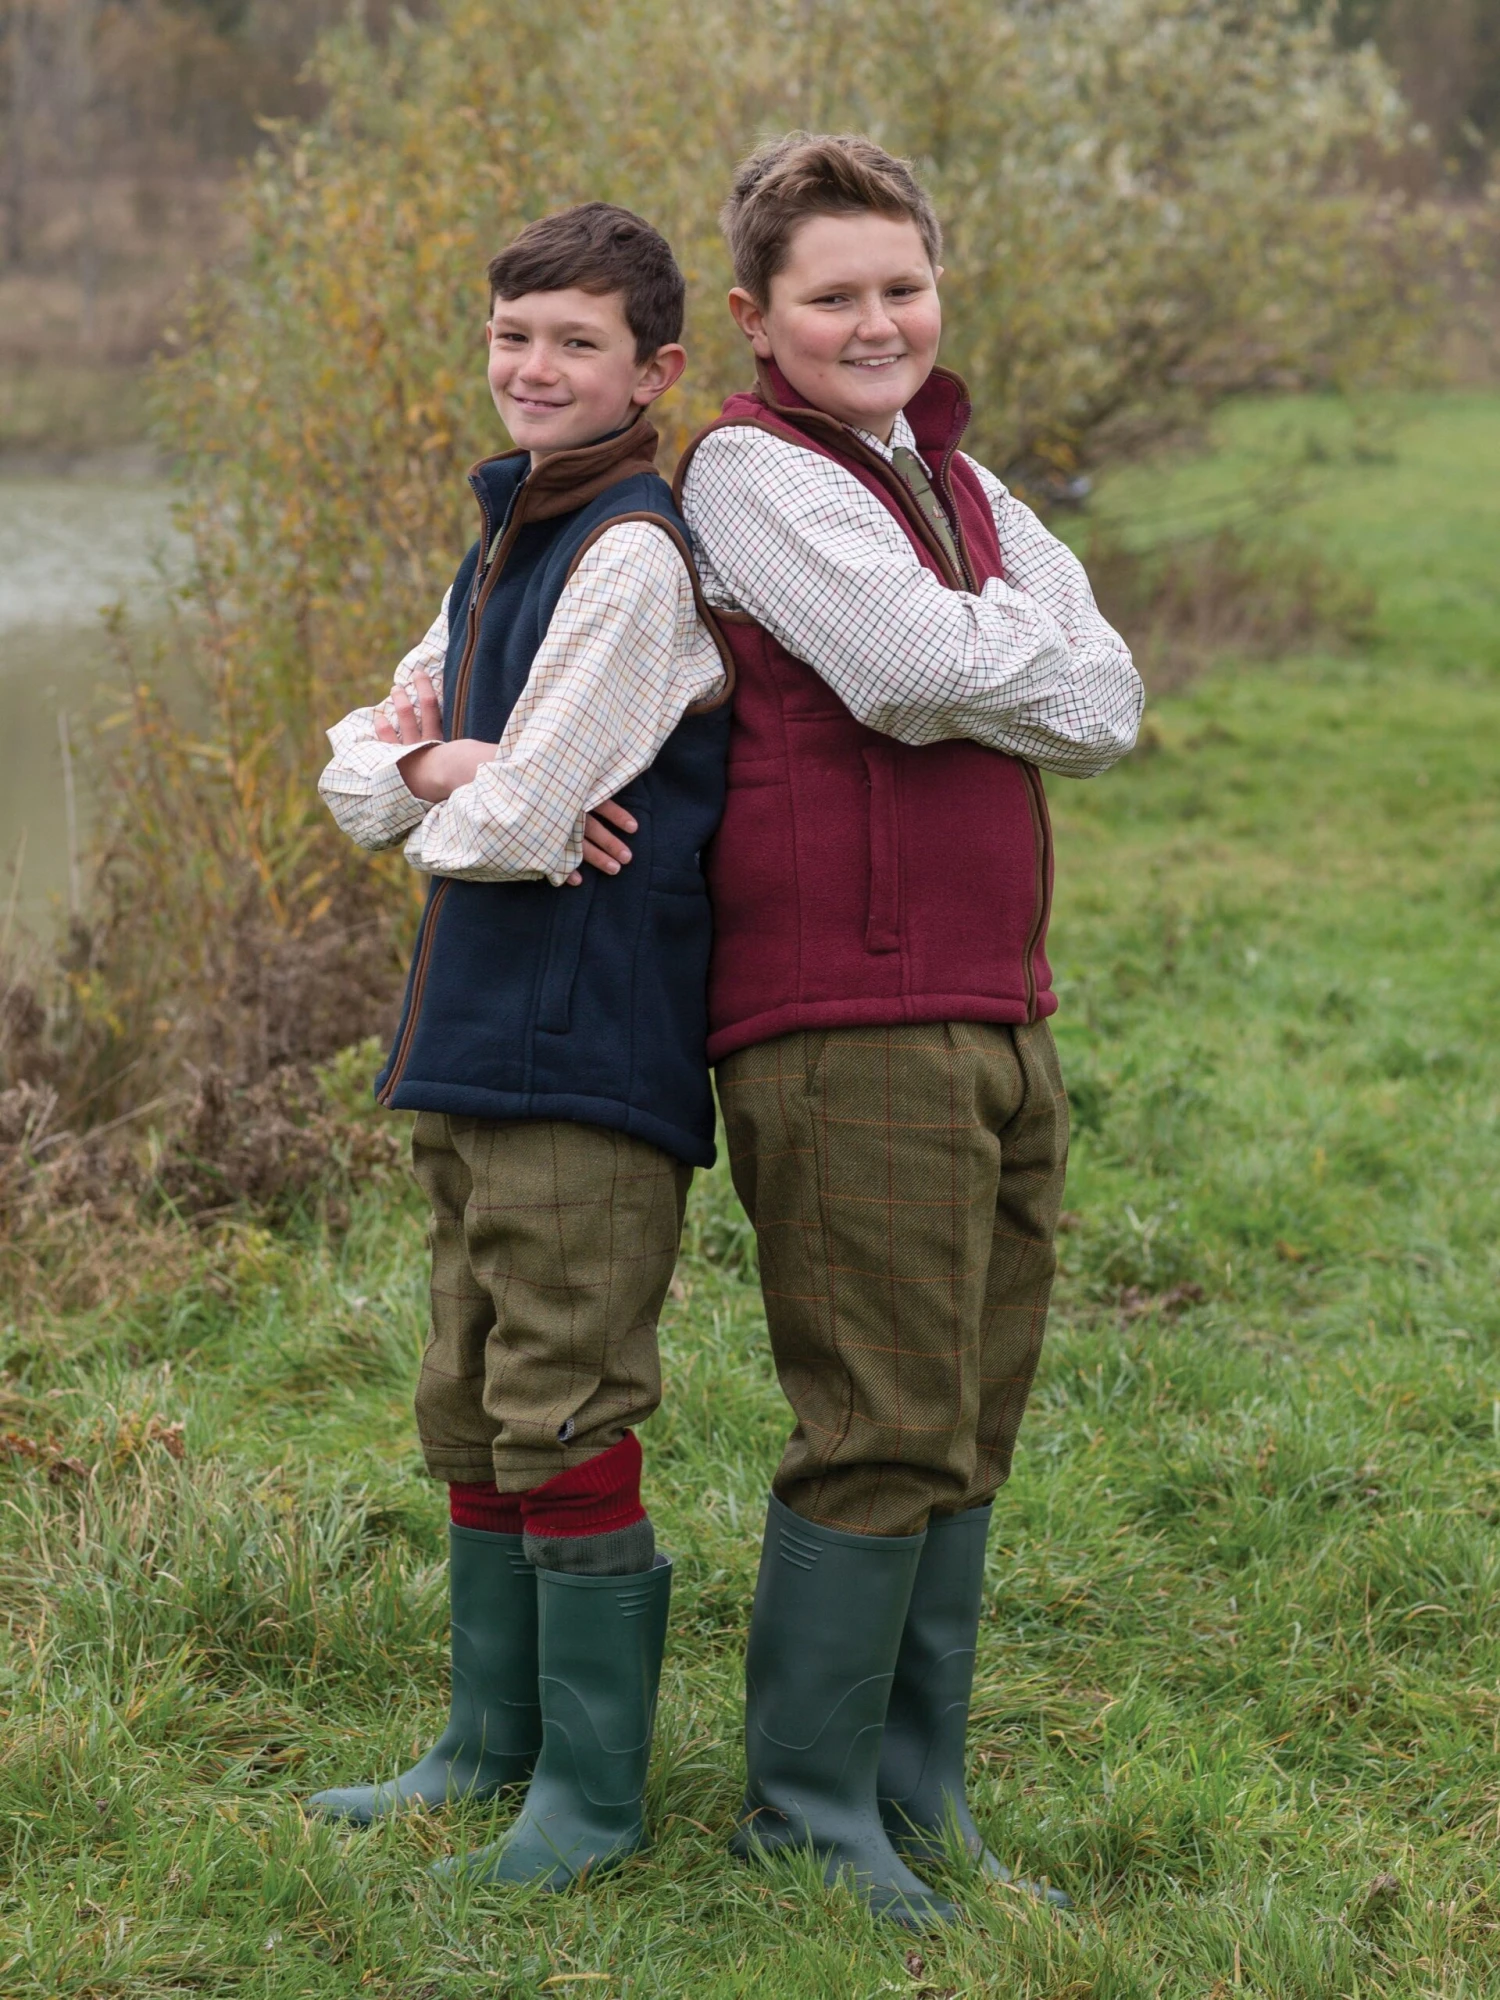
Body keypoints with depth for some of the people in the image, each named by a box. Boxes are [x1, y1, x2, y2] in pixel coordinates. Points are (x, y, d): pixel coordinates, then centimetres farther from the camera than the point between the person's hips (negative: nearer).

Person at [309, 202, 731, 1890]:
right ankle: (494, 1740, 29)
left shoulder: (634, 557, -13)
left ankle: (592, 1787, 8)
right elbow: (356, 776, 15)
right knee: (469, 1411, 16)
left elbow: (514, 826, -18)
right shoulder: (500, 550, 16)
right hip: (471, 1046, 10)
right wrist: (437, 759, -6)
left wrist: (446, 783, 3)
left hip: (588, 1050, -10)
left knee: (564, 1419, -4)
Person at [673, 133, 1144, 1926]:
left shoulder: (963, 484, 20)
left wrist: (961, 657, -7)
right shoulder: (750, 469, -4)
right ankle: (807, 1810, 7)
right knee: (884, 1428, -6)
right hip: (846, 1023, -8)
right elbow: (918, 669, -18)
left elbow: (1108, 711, 8)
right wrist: (1023, 653, 2)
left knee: (967, 1423, 12)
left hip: (994, 1018, 8)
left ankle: (916, 1792, 22)